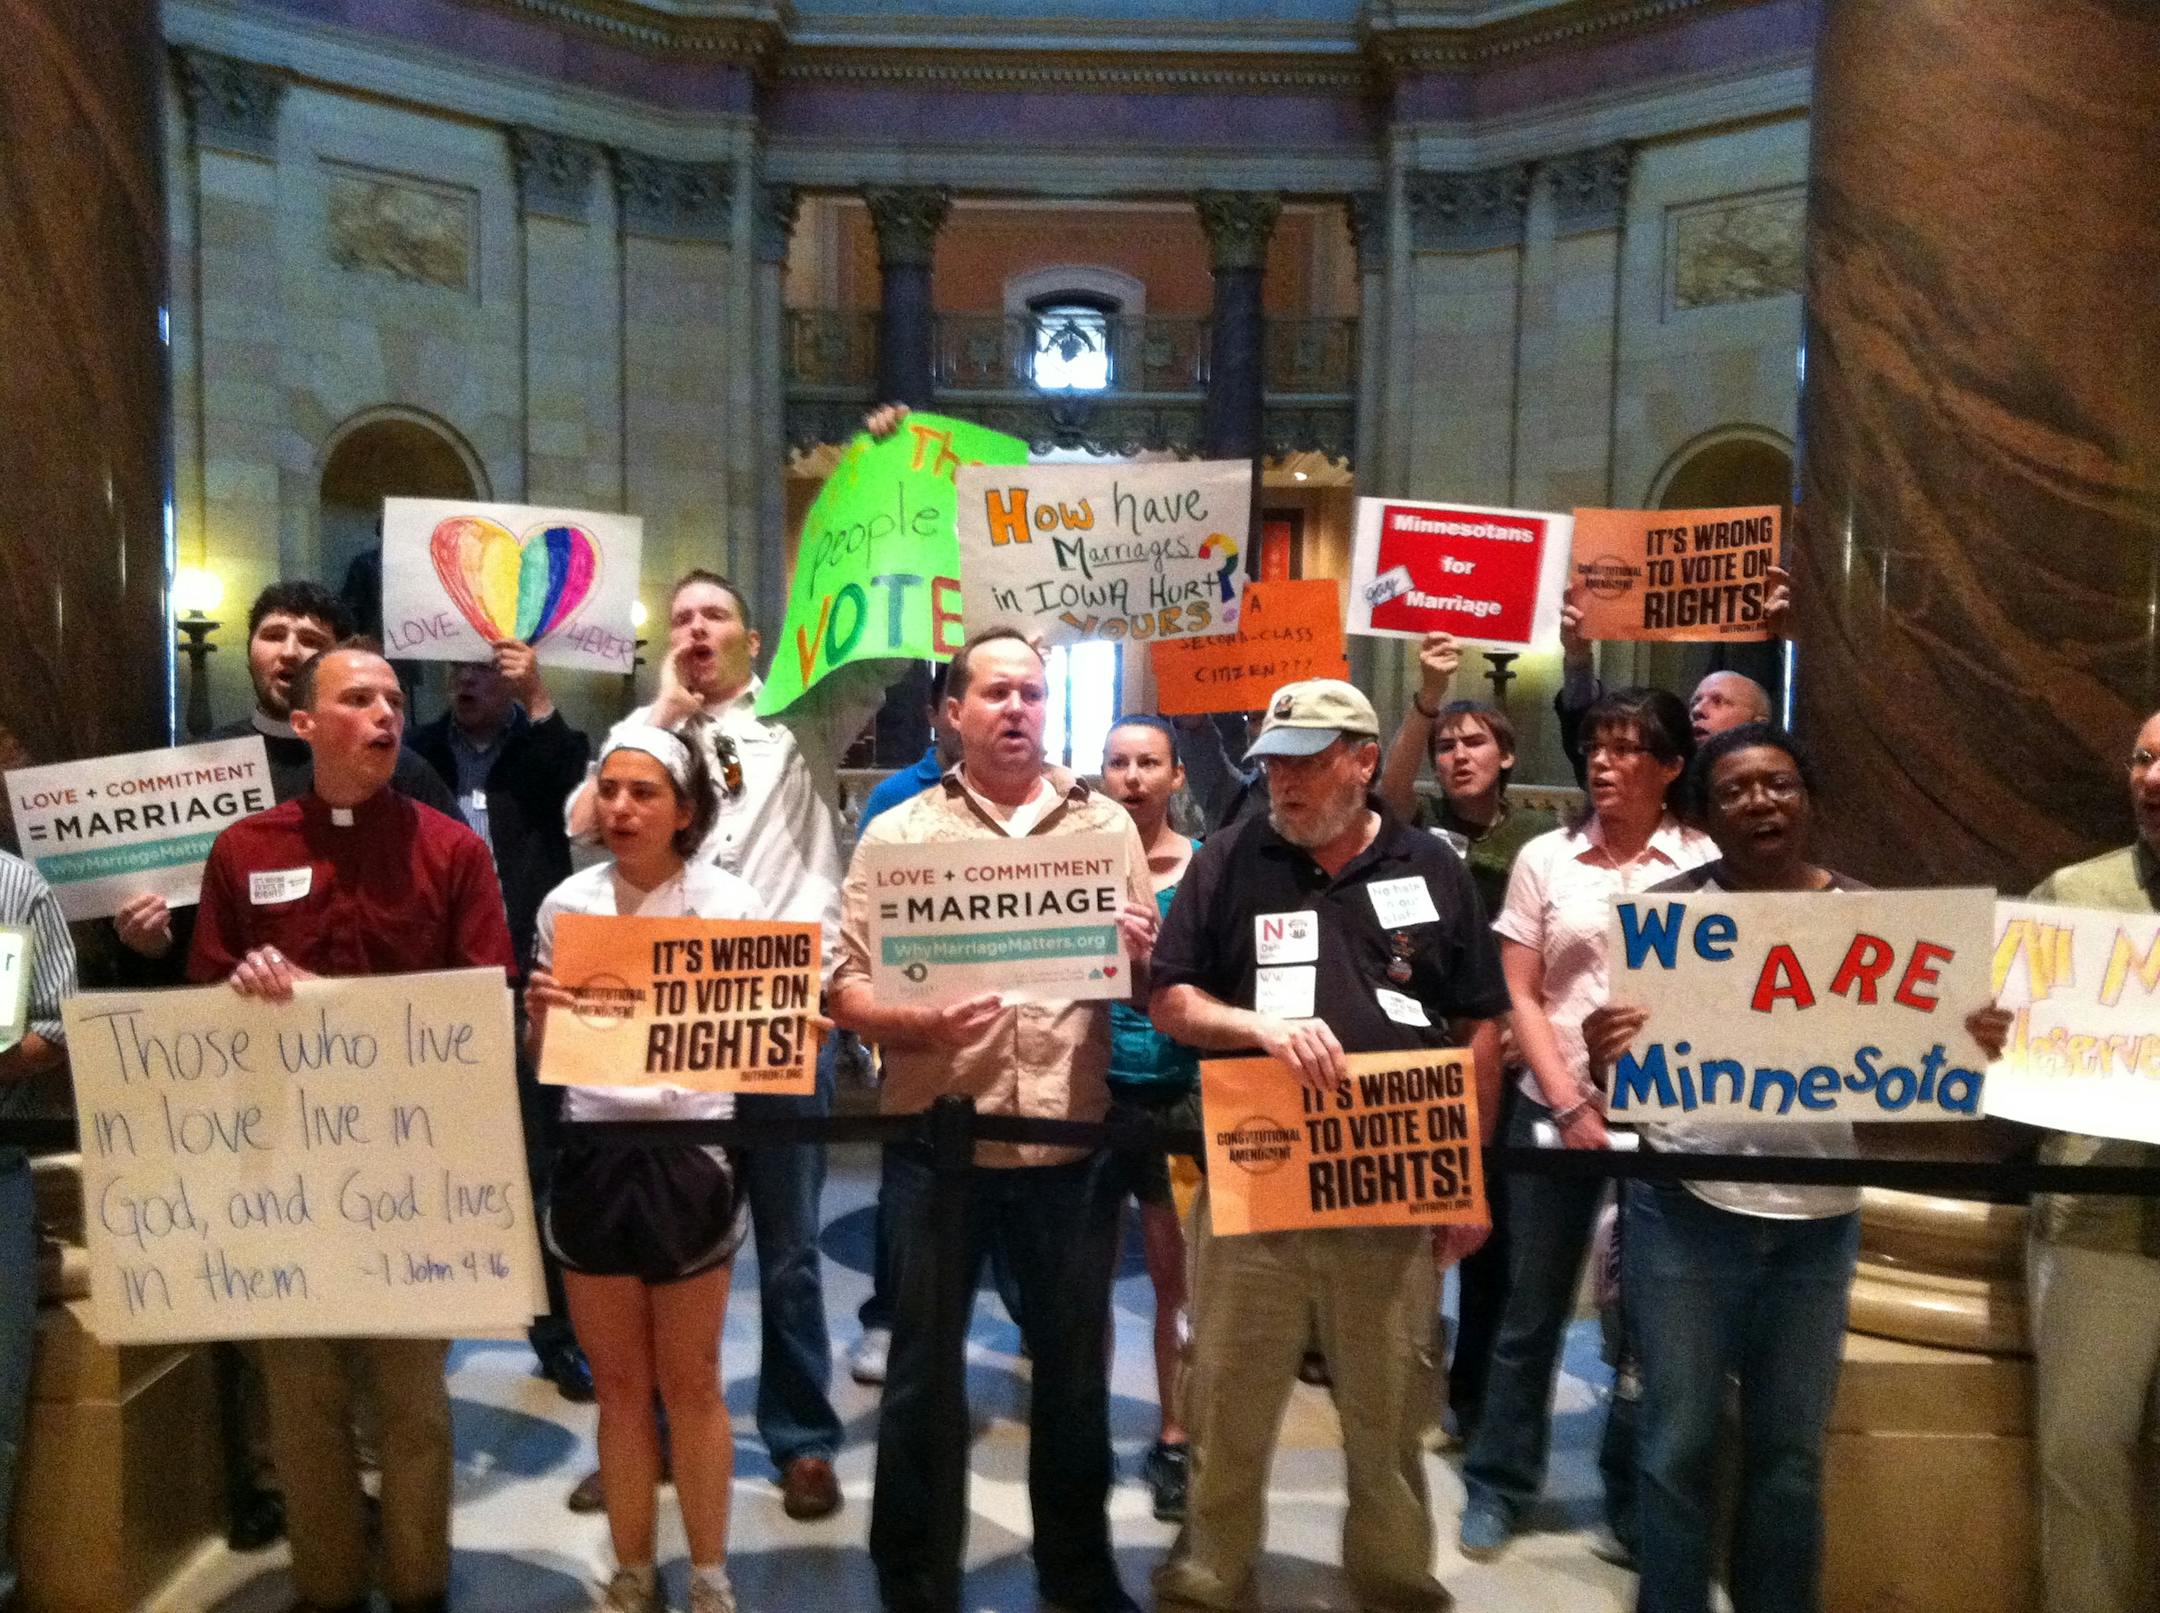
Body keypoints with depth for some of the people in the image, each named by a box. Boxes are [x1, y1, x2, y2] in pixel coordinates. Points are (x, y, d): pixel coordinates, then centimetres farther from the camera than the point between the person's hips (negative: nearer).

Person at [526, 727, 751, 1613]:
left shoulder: (732, 904, -6)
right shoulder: (565, 904, 1)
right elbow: (540, 1061, 7)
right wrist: (538, 1014, -14)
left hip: (691, 1155, -2)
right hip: (592, 1157, 2)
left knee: (691, 1383, 11)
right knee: (619, 1383, 14)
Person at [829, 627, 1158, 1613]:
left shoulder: (1108, 826, 8)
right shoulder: (897, 834, 2)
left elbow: (1153, 988, 9)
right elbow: (846, 990, -3)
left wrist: (1142, 957, -13)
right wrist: (920, 1023, -21)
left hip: (1073, 1144, 2)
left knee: (1076, 1365, 16)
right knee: (923, 1372, 11)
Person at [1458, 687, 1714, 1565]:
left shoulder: (1706, 862, 0)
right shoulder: (1545, 858, 2)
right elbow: (1521, 997, 1)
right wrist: (1569, 1106, -7)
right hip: (1557, 1107, 0)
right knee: (1532, 1307, 9)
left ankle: (1634, 1504, 27)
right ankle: (1497, 1486, 24)